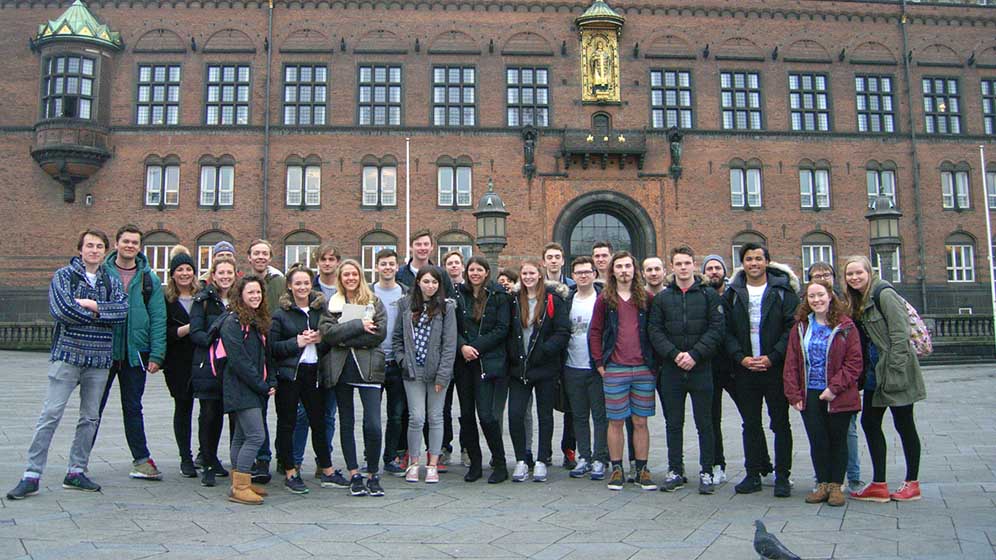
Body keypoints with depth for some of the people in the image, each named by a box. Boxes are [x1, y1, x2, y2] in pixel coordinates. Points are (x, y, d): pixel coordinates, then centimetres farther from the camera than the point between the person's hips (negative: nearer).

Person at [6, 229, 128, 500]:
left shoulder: (112, 282, 12)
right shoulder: (63, 276, 2)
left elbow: (123, 310, -5)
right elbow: (62, 310, -14)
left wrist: (91, 305, -14)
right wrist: (102, 313, -8)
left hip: (99, 359, 4)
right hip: (67, 354, -4)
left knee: (90, 417, 8)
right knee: (50, 414, -6)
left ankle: (76, 472, 18)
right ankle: (31, 476, -2)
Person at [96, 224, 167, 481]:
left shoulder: (149, 280, 4)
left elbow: (158, 319, 1)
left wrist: (157, 355, -7)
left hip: (135, 353, 1)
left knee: (133, 408, 11)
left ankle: (141, 459, 17)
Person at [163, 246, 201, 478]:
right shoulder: (166, 300, 2)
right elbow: (164, 333, -4)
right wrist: (188, 328, -16)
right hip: (178, 362, -1)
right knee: (183, 407, 7)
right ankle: (186, 459, 16)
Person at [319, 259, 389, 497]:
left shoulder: (374, 302, 7)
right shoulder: (331, 304, 10)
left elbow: (380, 333, -6)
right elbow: (327, 333, -6)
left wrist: (344, 338, -10)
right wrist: (359, 325, -14)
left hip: (368, 367, -2)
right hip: (340, 368, 2)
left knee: (373, 425, -10)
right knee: (346, 423, 8)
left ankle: (373, 475, 6)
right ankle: (354, 475, 17)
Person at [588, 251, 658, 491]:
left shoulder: (646, 299, 8)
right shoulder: (604, 299, 4)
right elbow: (595, 332, 4)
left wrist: (654, 361, 5)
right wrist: (600, 363, -1)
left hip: (644, 369, 1)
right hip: (614, 370, -1)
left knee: (641, 422, 6)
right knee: (616, 422, 3)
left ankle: (642, 470, 15)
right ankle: (617, 469, 13)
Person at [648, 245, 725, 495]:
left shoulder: (709, 295, 2)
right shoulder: (661, 298, 8)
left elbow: (717, 329, -5)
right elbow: (654, 331, 1)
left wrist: (695, 355, -15)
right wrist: (674, 354, -13)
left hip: (701, 369, -2)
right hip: (671, 370, 2)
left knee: (704, 424, 5)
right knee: (674, 424, 9)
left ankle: (706, 472, 14)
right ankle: (675, 471, 18)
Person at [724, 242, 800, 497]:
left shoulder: (783, 290, 1)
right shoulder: (733, 293, 8)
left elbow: (793, 326, -5)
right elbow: (727, 330, 5)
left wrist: (772, 357, -13)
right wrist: (741, 357, -8)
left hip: (776, 368, -3)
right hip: (744, 369, 3)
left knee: (780, 423, 3)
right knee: (750, 424, 9)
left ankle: (782, 476, 11)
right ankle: (754, 473, 18)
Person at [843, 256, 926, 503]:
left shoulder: (884, 293, -13)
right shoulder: (858, 301, 12)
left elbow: (900, 334, -18)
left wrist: (894, 371, -20)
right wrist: (866, 370, 8)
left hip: (896, 370, -9)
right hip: (875, 371, 9)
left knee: (904, 424, 3)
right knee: (869, 422, 7)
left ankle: (912, 483, 17)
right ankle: (879, 485, 13)